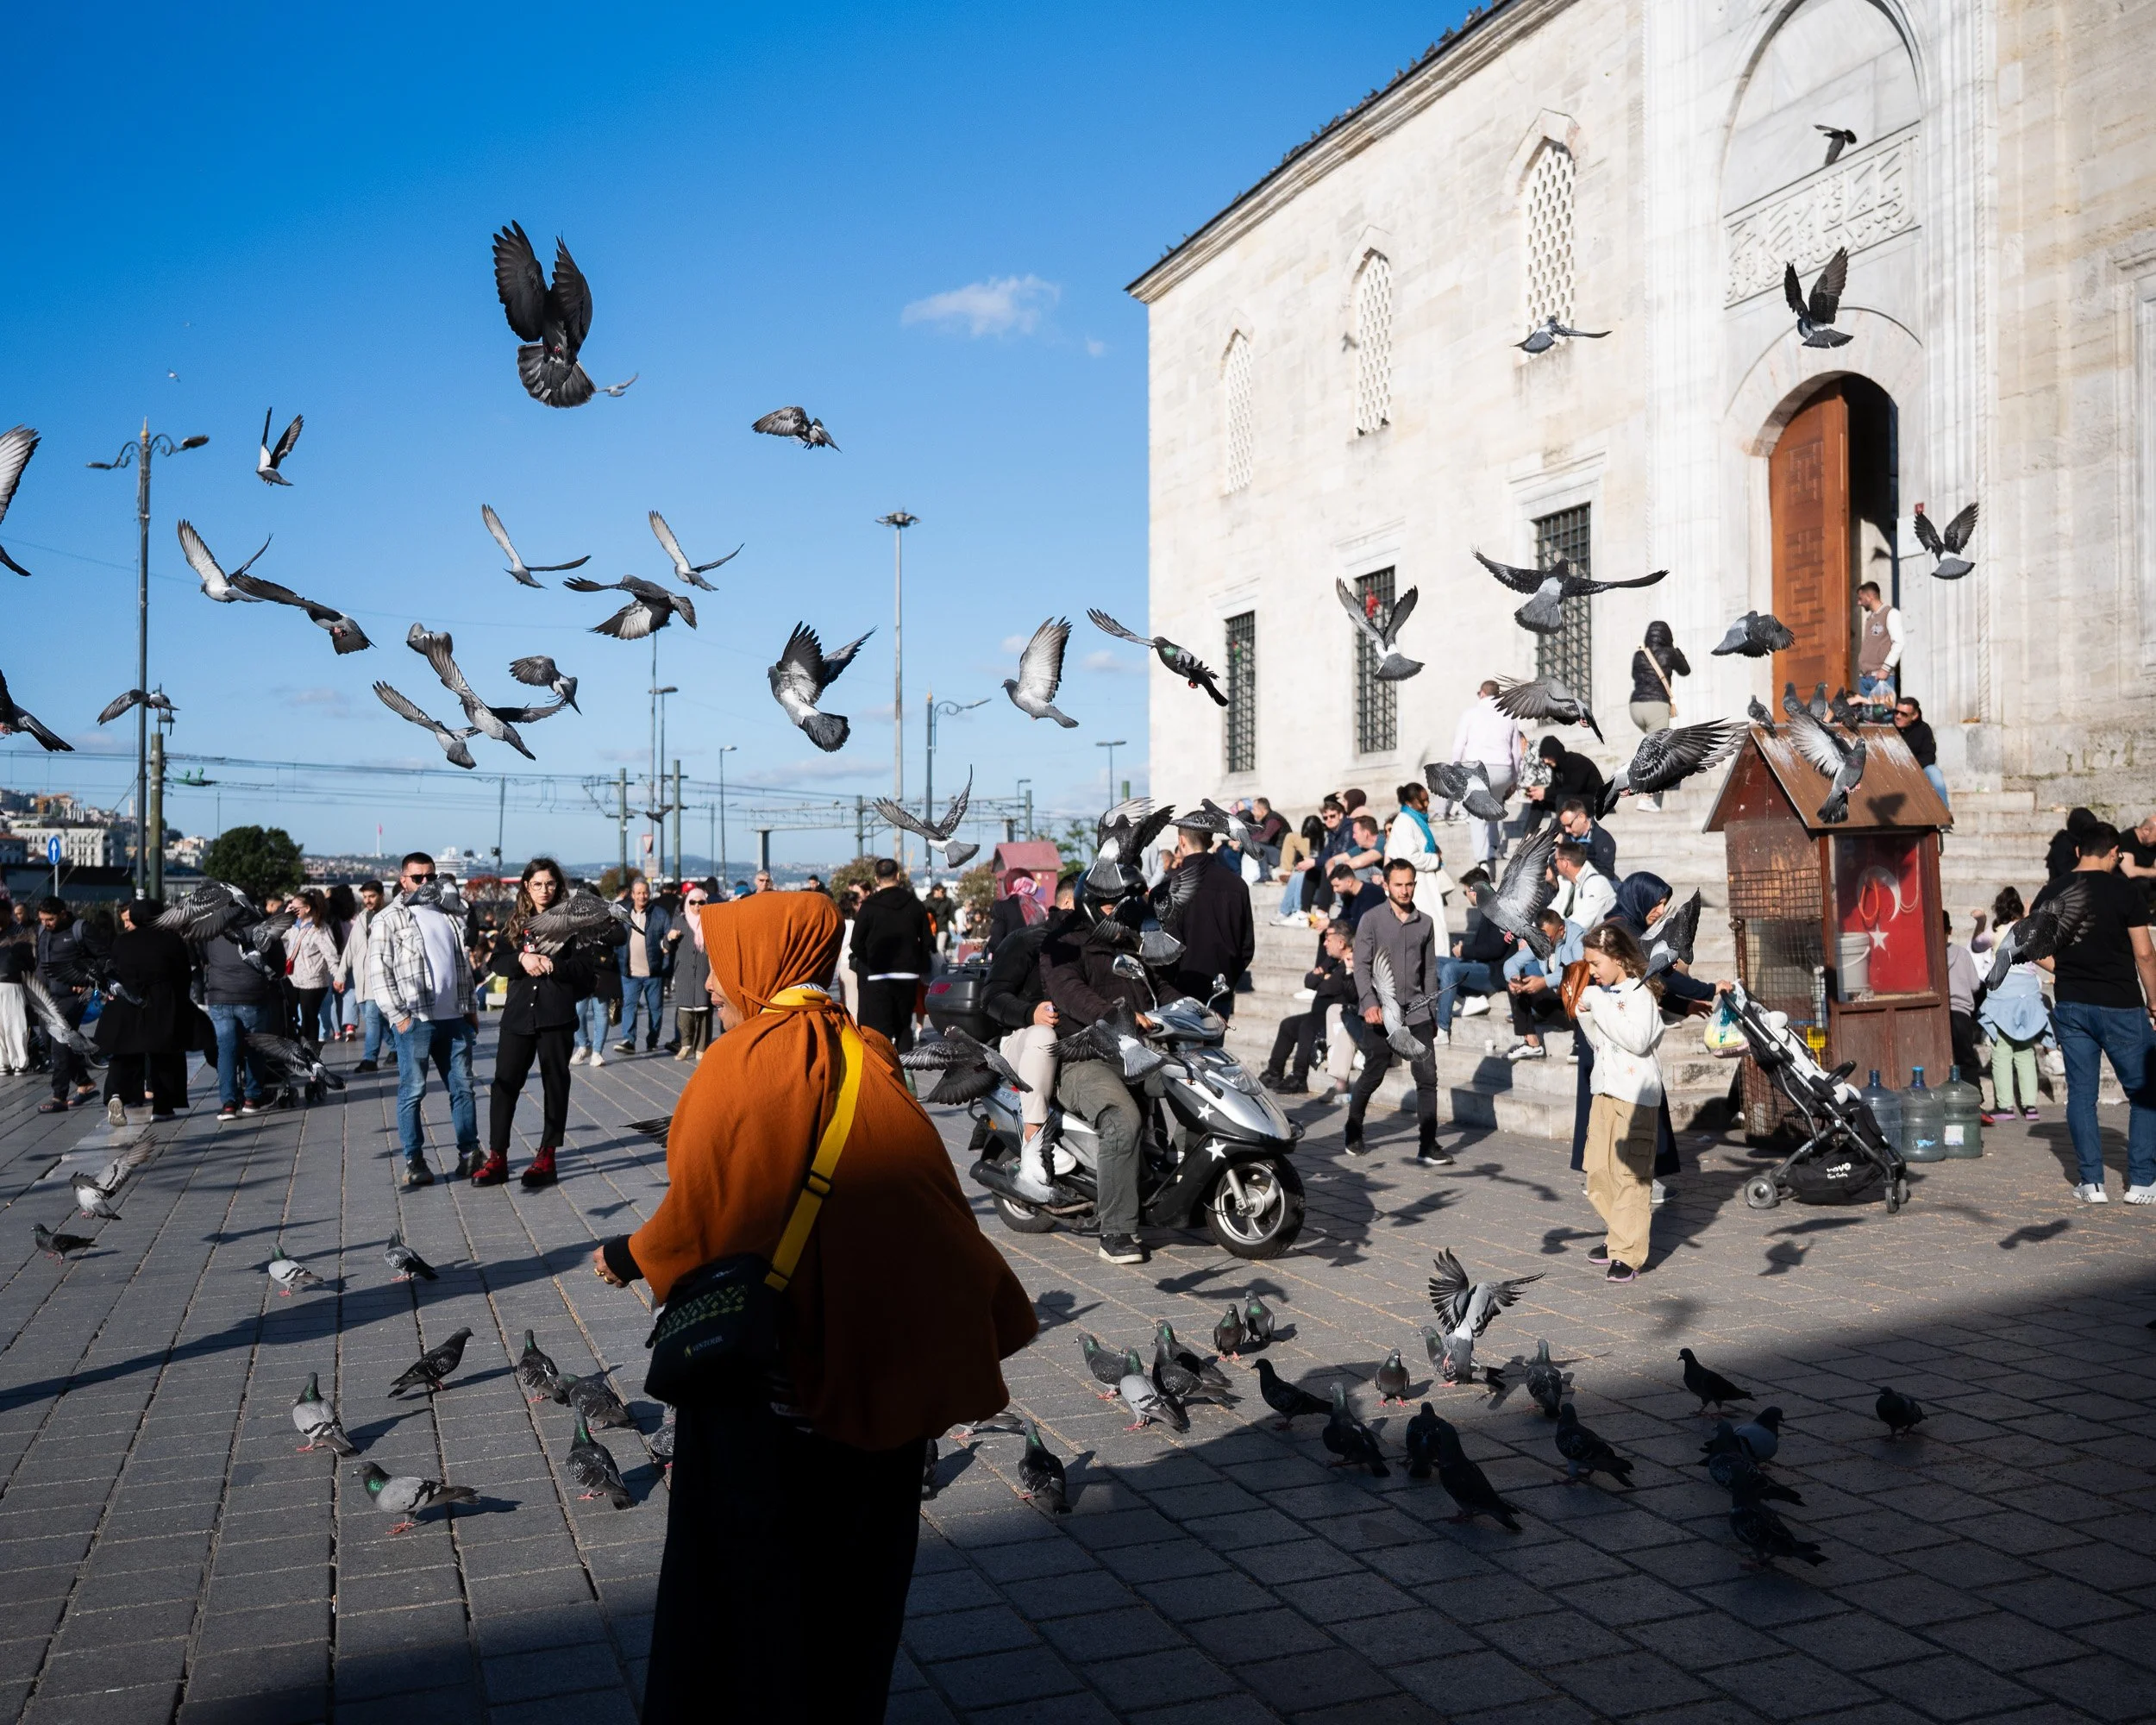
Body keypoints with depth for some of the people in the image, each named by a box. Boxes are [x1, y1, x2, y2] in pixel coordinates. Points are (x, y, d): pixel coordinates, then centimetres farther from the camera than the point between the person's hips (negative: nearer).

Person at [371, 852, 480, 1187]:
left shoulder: (451, 915, 16)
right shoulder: (389, 919, -1)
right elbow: (379, 969, -7)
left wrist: (471, 1007, 15)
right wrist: (397, 1015, -13)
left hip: (455, 1018, 5)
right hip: (415, 1020, -5)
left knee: (462, 1086, 9)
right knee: (412, 1091, 0)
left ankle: (469, 1153, 18)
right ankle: (414, 1161, 7)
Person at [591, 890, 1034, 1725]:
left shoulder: (739, 1065, -14)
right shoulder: (870, 1062, 1)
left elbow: (699, 1211, -15)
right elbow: (936, 1200, 2)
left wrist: (631, 1257, 4)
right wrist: (977, 1339, 10)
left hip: (762, 1358, -5)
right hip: (874, 1361, 5)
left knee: (746, 1551, 13)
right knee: (856, 1545, 19)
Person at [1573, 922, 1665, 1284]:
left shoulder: (1639, 994, -11)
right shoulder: (1604, 994, 11)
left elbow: (1637, 1040, -25)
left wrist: (1600, 1006, -22)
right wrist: (1585, 1015, 3)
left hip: (1634, 1094, -9)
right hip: (1605, 1091, 9)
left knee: (1631, 1174, -7)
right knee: (1598, 1172, 13)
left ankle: (1628, 1254, -4)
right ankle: (1619, 1236, 28)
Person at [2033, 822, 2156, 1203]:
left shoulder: (2052, 893, 3)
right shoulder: (2124, 893, -10)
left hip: (2071, 1006, 4)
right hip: (2120, 1007, -4)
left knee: (2081, 1093, 8)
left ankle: (2092, 1183, 8)